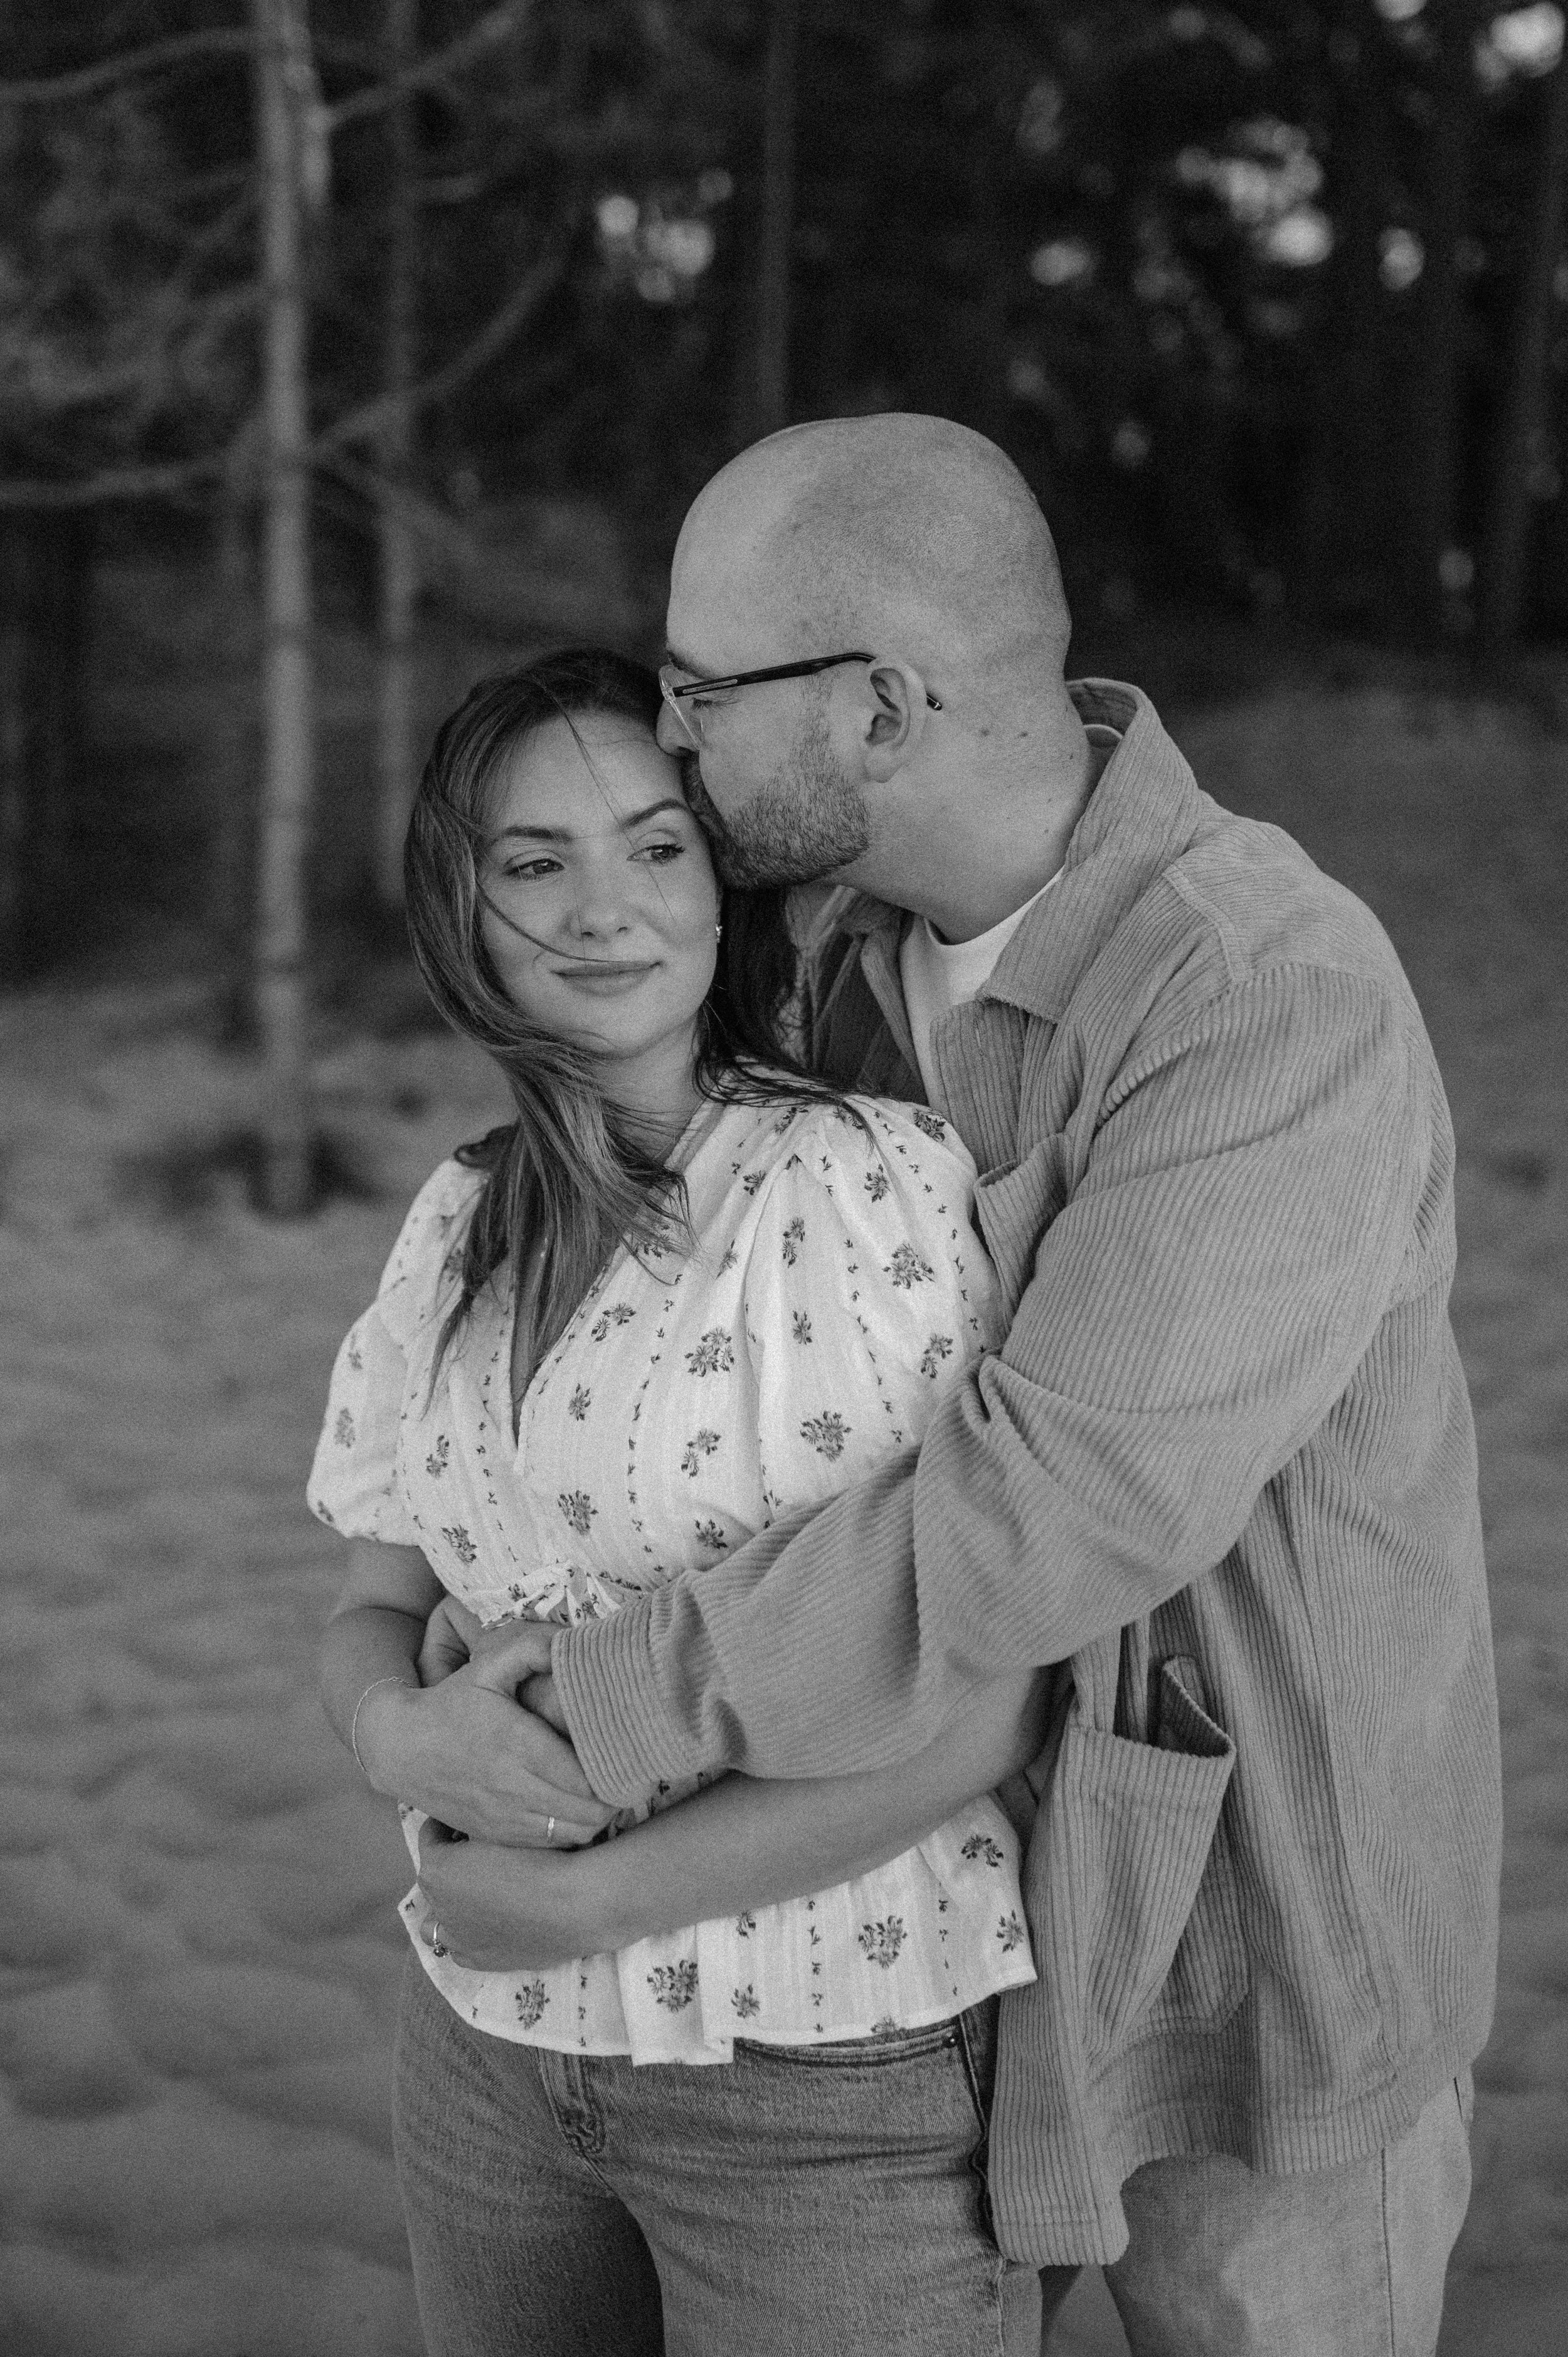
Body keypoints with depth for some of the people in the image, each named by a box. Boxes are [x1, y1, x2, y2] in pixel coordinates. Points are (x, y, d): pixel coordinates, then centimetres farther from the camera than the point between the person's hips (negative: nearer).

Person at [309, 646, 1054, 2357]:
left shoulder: (870, 1186, -15)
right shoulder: (461, 1226, 4)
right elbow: (374, 1602, 8)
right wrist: (399, 1724, -15)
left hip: (838, 2079, -5)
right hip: (488, 2049, 5)